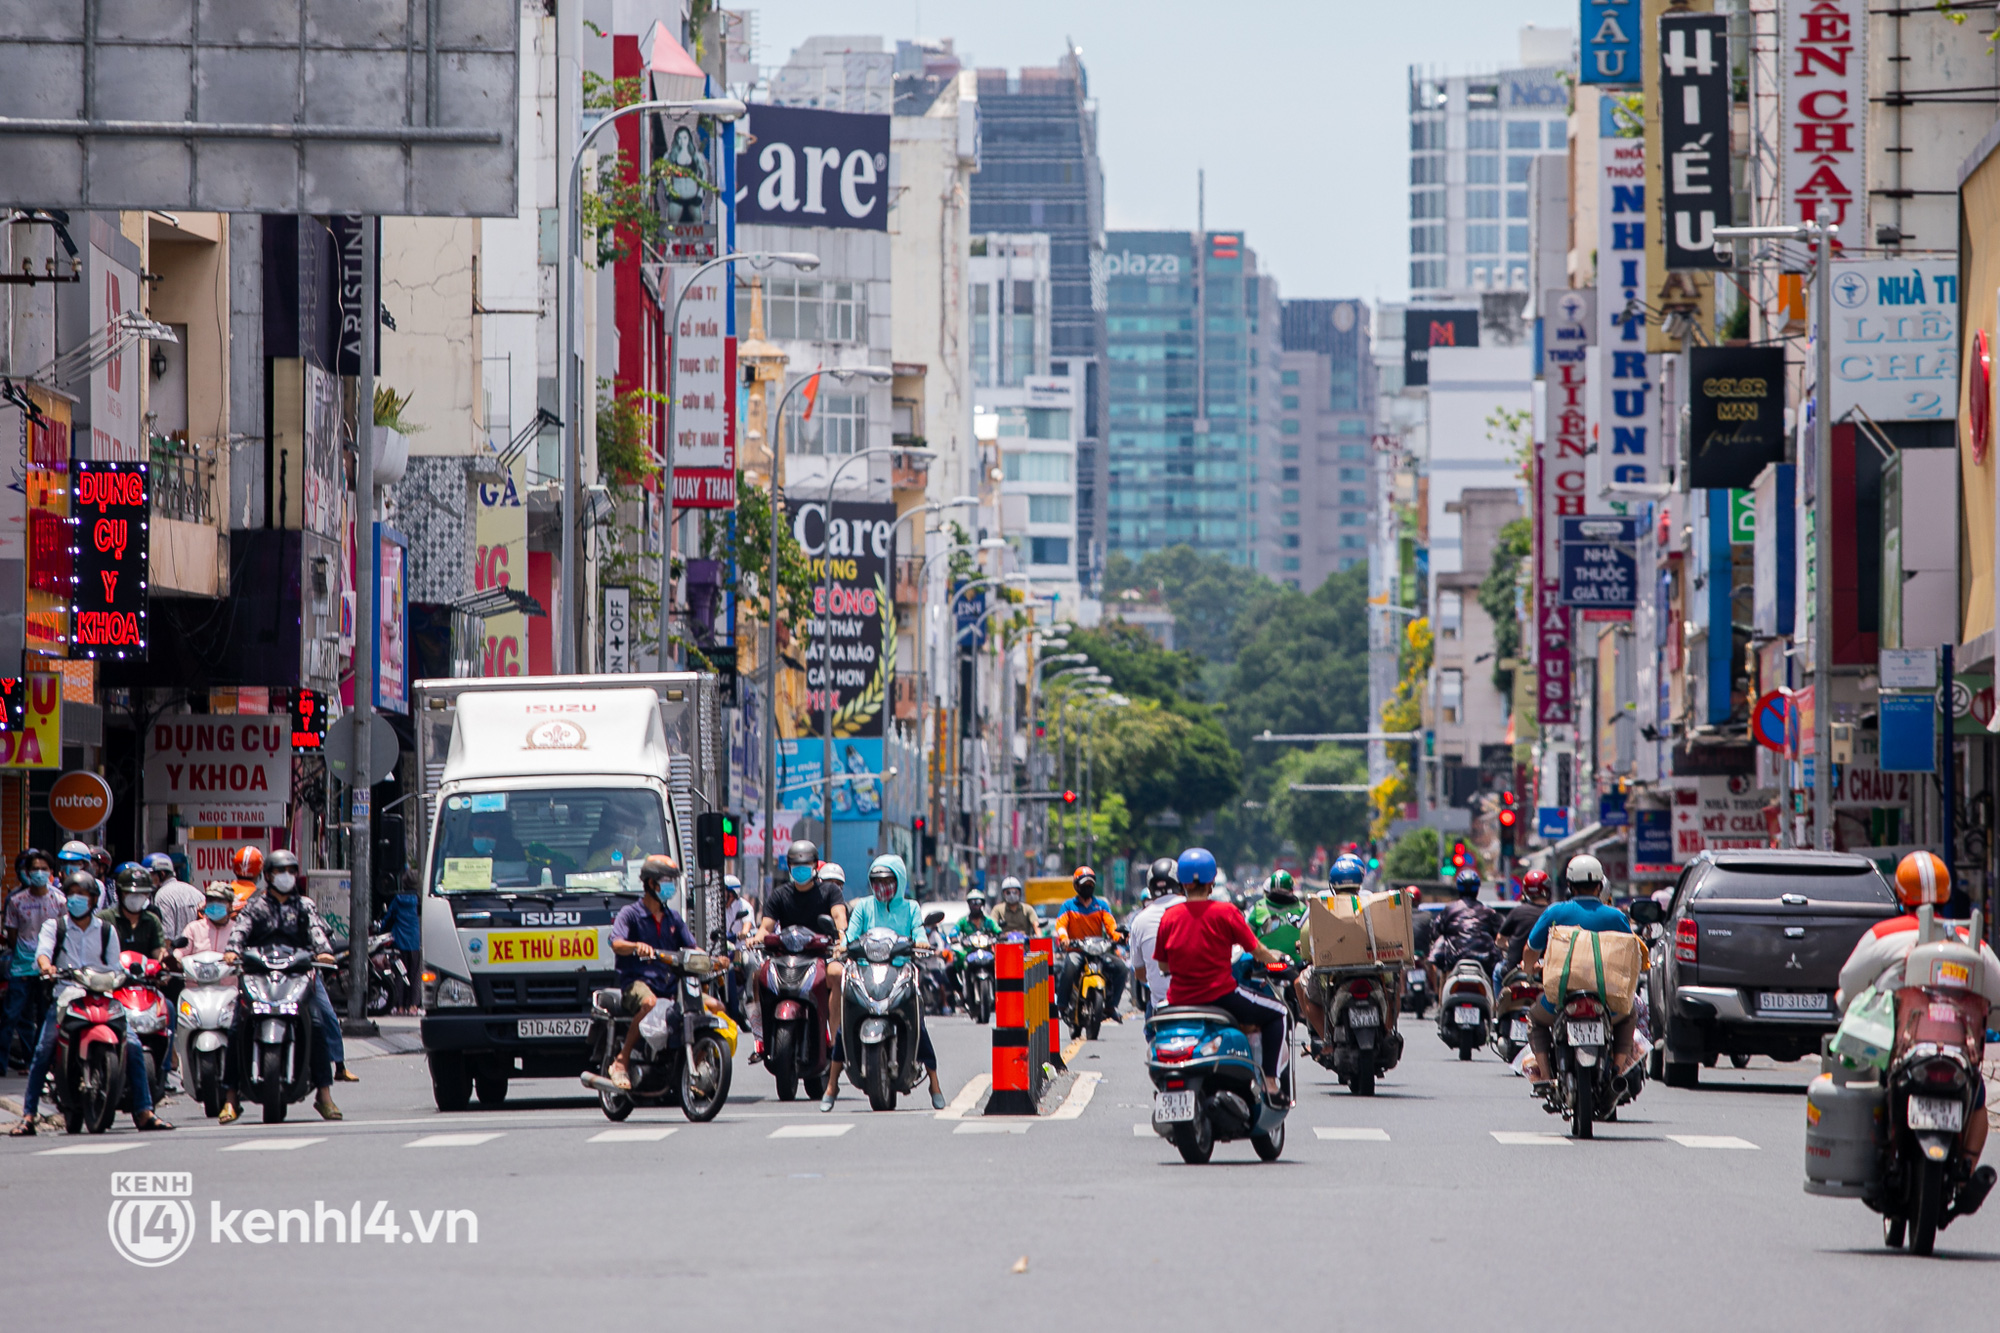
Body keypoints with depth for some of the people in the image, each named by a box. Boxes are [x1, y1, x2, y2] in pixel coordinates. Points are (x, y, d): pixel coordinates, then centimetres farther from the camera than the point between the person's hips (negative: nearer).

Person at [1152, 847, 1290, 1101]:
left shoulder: (1169, 917, 0)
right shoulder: (1225, 913, -9)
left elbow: (1163, 965, 9)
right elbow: (1257, 951, -2)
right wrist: (1275, 960, 20)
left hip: (1179, 1001, 4)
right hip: (1219, 997, -4)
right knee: (1276, 1013, 16)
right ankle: (1270, 1081, 7)